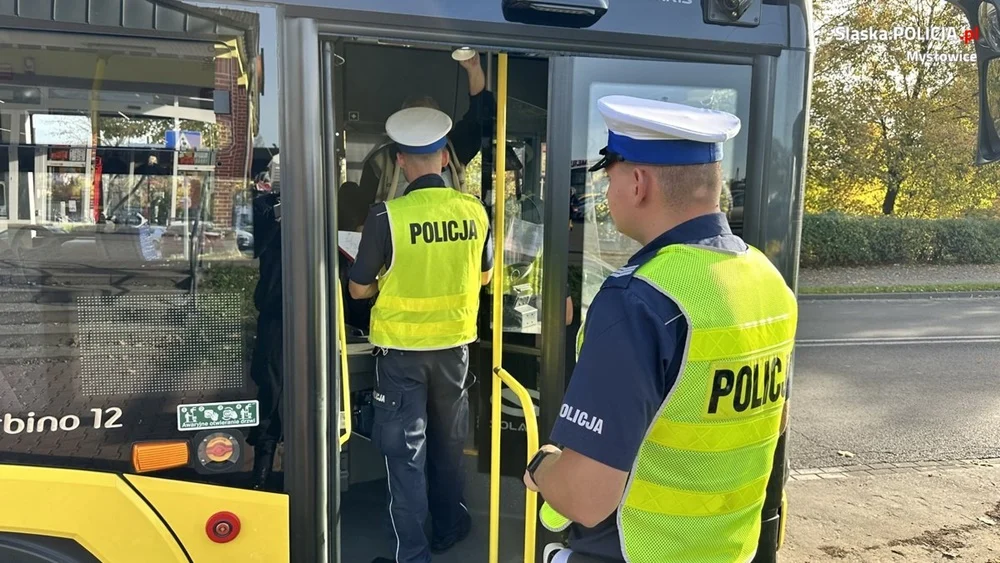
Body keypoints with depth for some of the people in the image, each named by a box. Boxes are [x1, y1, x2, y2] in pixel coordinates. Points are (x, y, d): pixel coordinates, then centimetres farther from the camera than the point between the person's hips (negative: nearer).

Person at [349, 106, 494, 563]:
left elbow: (359, 289, -9)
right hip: (454, 344, 4)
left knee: (405, 452, 8)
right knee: (448, 443, 21)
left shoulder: (387, 215, -18)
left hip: (401, 349, -3)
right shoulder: (474, 210, -7)